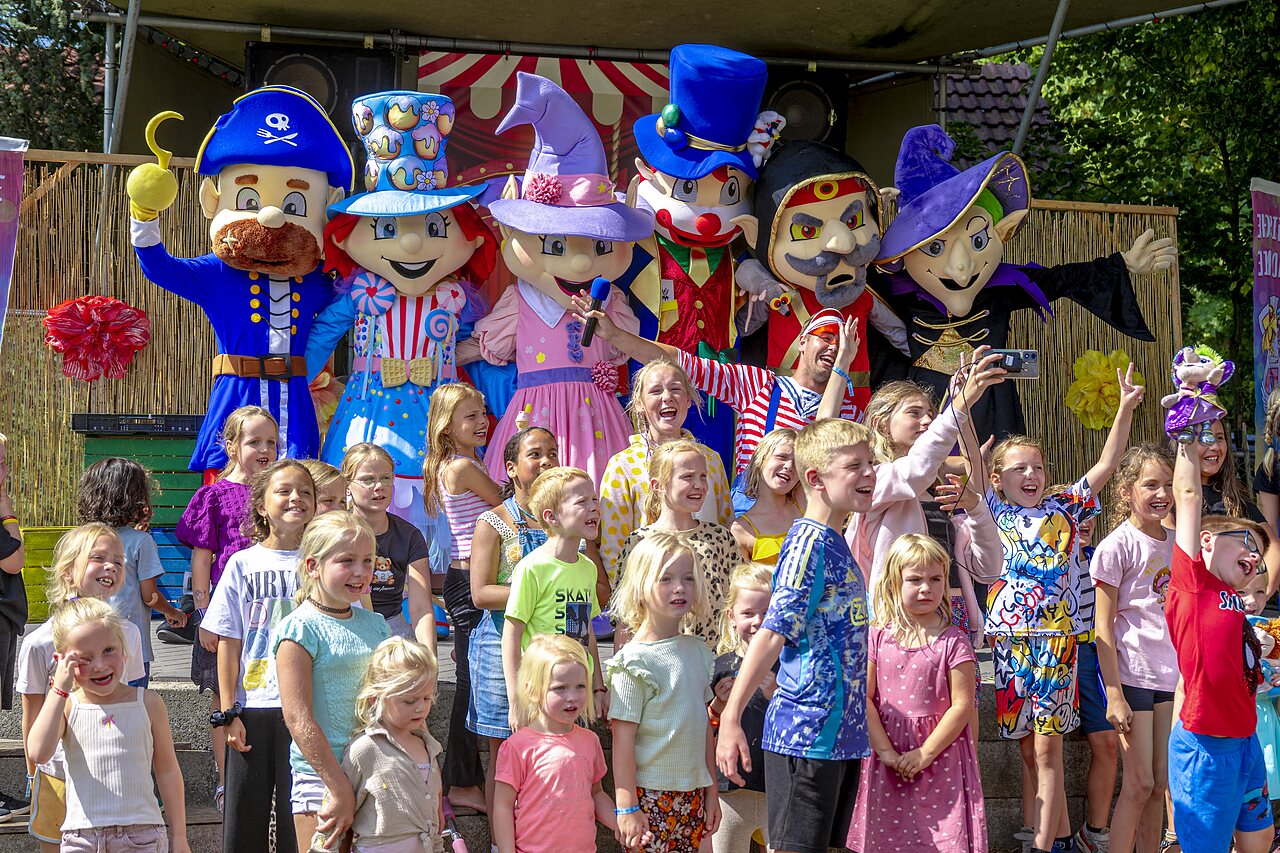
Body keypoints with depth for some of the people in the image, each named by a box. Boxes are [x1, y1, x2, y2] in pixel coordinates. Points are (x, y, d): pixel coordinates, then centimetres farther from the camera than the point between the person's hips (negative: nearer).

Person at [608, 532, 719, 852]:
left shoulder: (698, 652, 8)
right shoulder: (633, 661, -12)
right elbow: (623, 739, -13)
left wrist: (711, 792, 15)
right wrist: (627, 808, -15)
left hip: (692, 795, 6)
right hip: (650, 797, -6)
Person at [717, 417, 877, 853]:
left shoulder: (836, 544, 14)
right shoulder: (809, 543, -14)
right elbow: (773, 634, -19)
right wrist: (731, 718, -22)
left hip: (842, 733, 9)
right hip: (806, 735, -9)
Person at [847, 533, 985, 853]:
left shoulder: (953, 642, -4)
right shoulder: (877, 638, 3)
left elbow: (962, 705, -8)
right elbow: (864, 698, -1)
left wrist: (924, 753, -13)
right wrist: (885, 751, -11)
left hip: (939, 752, -2)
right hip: (887, 760, 2)